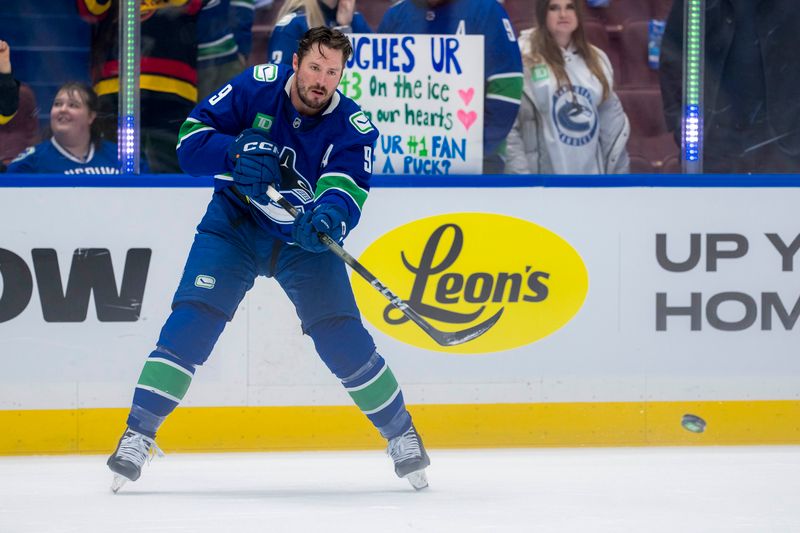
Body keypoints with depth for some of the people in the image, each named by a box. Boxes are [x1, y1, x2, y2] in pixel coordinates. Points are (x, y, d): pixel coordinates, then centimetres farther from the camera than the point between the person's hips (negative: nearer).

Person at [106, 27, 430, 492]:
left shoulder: (352, 126, -16)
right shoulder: (256, 88, -15)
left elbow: (348, 188, -31)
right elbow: (192, 137, -14)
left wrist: (328, 218, -53)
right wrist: (236, 153, -33)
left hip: (305, 241, 0)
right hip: (236, 223, 0)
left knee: (341, 336, -9)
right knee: (195, 315, -16)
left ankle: (401, 432, 10)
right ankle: (139, 431, -12)